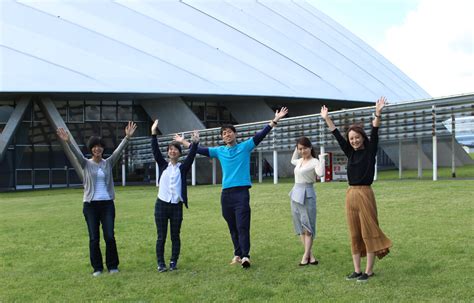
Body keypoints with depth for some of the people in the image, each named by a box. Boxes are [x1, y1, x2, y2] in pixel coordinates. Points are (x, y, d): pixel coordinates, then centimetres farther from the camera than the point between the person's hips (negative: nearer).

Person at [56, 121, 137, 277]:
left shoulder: (108, 163, 6)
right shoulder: (86, 164, 2)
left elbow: (119, 150, -7)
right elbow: (77, 153, -15)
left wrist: (127, 137, -22)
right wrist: (68, 141, -33)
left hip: (107, 204, 1)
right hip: (91, 204, -1)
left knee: (110, 236, -3)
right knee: (94, 238, 3)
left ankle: (112, 266, 12)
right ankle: (97, 267, 14)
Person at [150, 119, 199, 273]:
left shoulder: (183, 168, 6)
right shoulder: (163, 165, 8)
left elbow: (191, 156, -8)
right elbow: (155, 151, -2)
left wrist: (195, 143, -23)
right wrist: (154, 134, -12)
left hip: (176, 206, 0)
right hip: (161, 204, 0)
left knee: (175, 236, 6)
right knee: (161, 237, 2)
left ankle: (173, 262, 14)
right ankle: (160, 263, 6)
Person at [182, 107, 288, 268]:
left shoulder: (245, 146, 3)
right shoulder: (219, 151, 12)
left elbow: (260, 135, -4)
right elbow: (201, 150, 20)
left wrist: (275, 121, -12)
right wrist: (185, 143, 23)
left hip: (242, 192, -4)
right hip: (226, 193, 4)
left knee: (242, 226, -11)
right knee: (232, 227, 9)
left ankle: (245, 256, -15)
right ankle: (238, 254, 16)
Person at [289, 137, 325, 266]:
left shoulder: (314, 162, -10)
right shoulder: (299, 161, 13)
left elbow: (321, 173, -31)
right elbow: (292, 161, 38)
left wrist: (321, 158, -22)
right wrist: (296, 148, 26)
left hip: (307, 195, -8)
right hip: (295, 193, 8)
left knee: (307, 226, -3)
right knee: (300, 227, 7)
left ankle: (306, 255, -1)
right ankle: (310, 255, 12)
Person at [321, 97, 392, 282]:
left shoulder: (370, 151, -1)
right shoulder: (350, 153, 11)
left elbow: (374, 134, -14)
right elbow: (337, 136, 11)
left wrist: (378, 114, -27)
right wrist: (326, 118, 8)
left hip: (365, 193, -6)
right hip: (350, 194, 6)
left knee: (368, 232, -2)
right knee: (354, 234, 8)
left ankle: (369, 270, 2)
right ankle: (357, 270, 14)